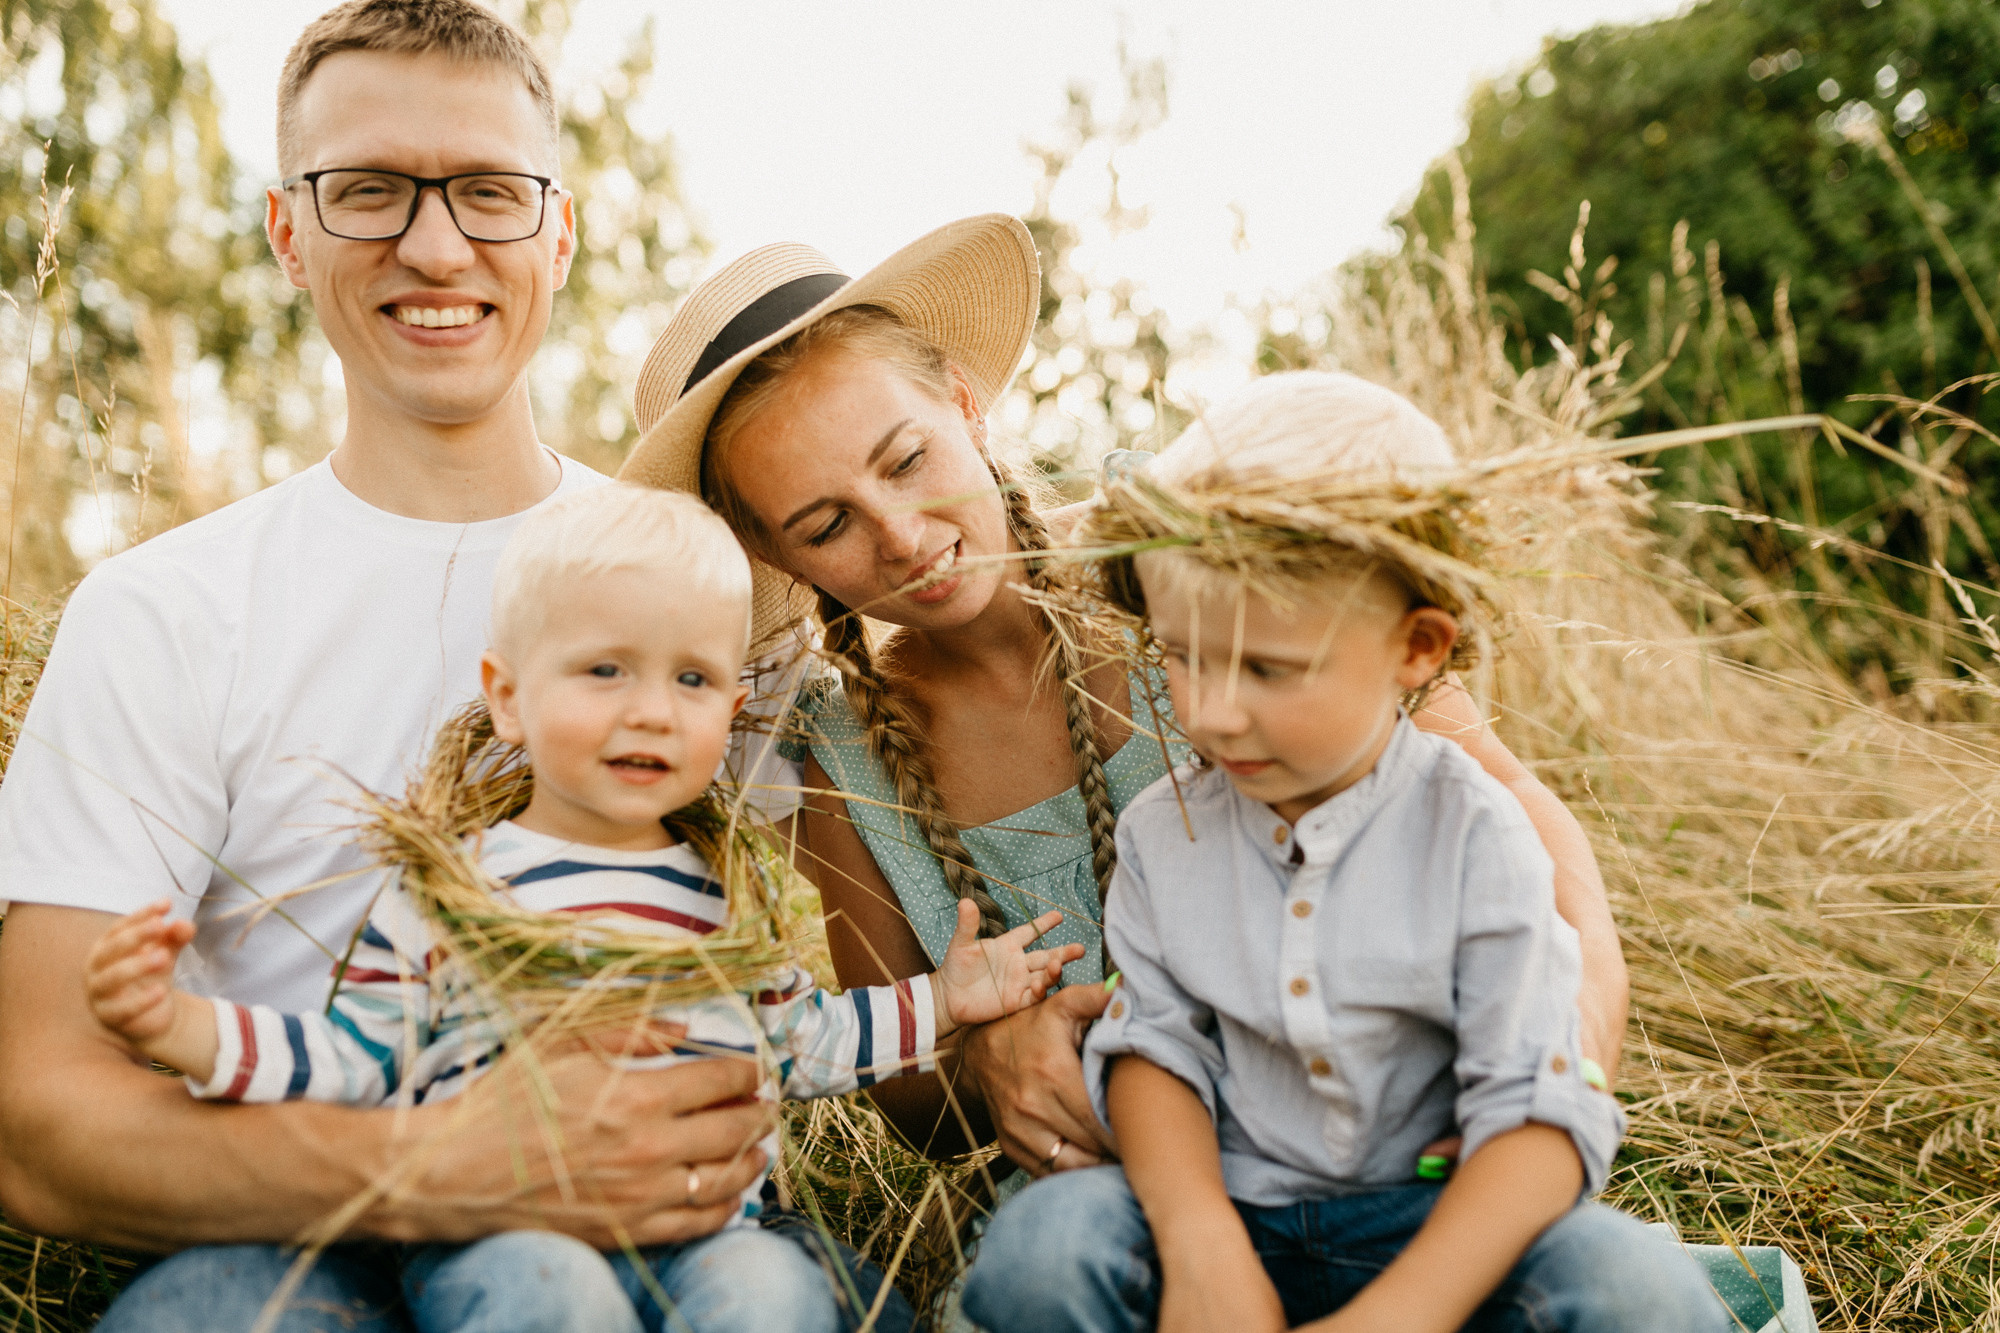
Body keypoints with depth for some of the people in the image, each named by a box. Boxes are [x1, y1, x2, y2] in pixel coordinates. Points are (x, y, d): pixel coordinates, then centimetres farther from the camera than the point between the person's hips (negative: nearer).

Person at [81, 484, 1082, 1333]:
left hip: (708, 1231, 3)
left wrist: (939, 1002, 19)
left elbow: (795, 1043, 27)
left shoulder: (733, 892, 16)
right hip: (502, 1238, -2)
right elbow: (352, 1061, 6)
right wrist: (182, 1028, -10)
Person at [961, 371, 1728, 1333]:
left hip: (1432, 1227, -1)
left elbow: (1536, 1111, -14)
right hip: (1228, 1210, 2)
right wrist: (1204, 1247, -21)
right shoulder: (1161, 831, 0)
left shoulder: (1473, 835, -10)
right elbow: (1153, 1045, -1)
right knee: (1037, 1245, -27)